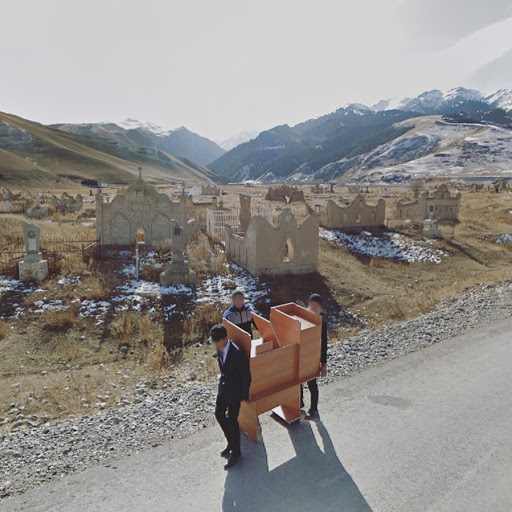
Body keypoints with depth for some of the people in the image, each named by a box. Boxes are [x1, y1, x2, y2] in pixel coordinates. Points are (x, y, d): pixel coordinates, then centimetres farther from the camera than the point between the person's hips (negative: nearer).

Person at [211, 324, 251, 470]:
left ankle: (236, 452, 26)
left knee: (231, 421, 4)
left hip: (234, 390, -8)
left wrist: (244, 395, -12)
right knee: (219, 414, 19)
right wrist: (222, 377, 15)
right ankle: (231, 442, 42)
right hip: (223, 386, 8)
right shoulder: (220, 348, -9)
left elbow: (246, 375, -20)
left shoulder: (237, 354, -32)